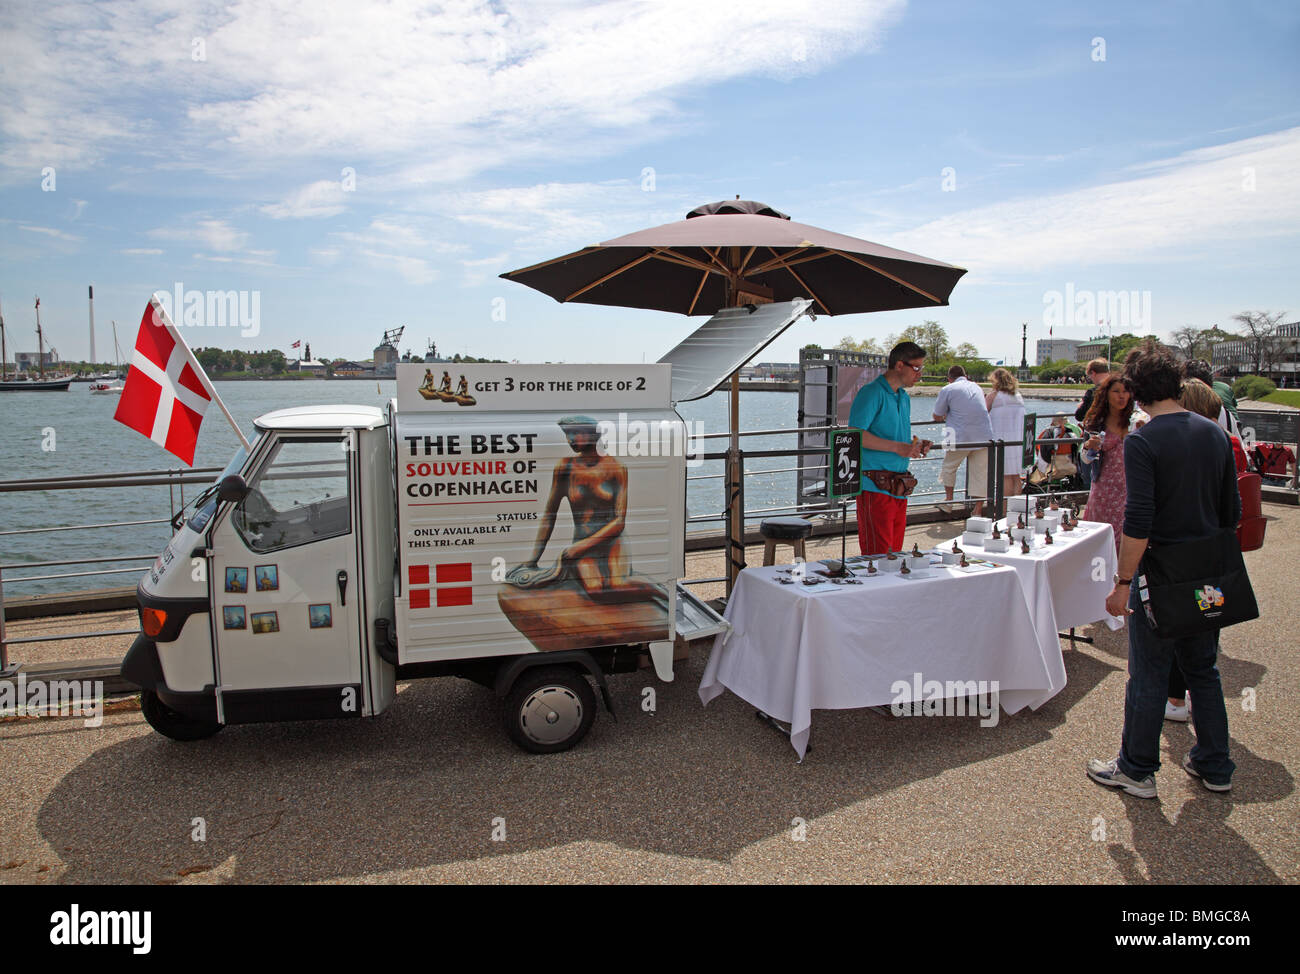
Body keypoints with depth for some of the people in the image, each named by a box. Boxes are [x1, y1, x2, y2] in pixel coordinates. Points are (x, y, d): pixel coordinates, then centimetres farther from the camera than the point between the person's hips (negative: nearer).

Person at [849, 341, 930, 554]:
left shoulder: (904, 398, 20)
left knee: (895, 553, 12)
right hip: (875, 486, -9)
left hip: (899, 488, 9)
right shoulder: (871, 393, -9)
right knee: (877, 557, -8)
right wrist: (897, 447, -22)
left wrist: (915, 447, 7)